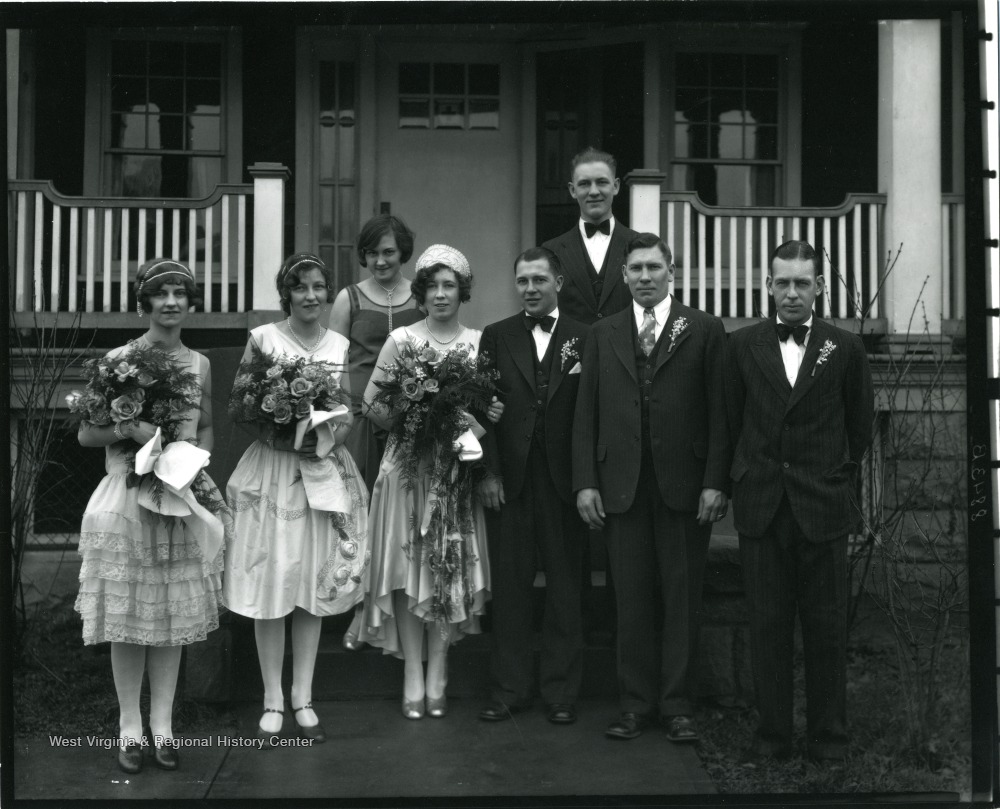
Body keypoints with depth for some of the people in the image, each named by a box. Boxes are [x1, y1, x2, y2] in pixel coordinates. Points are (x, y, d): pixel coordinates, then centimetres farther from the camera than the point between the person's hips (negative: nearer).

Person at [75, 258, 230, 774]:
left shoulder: (199, 364, 6)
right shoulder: (119, 359, -4)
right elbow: (87, 433, -2)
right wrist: (130, 430, -18)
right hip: (127, 499, -3)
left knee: (174, 616, 8)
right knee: (129, 616, 3)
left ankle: (162, 723, 19)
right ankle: (130, 726, 17)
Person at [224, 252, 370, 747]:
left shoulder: (340, 345, 8)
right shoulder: (262, 338, -2)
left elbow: (349, 411, 12)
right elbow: (237, 405, 0)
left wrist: (332, 436, -8)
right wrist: (274, 433, -15)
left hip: (324, 471, 3)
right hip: (272, 469, -3)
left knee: (316, 585, 7)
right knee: (270, 582, -1)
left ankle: (303, 697, 17)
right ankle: (272, 701, 11)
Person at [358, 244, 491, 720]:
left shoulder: (480, 342, 5)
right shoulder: (401, 340, 2)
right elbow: (372, 403, 0)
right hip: (409, 467, -1)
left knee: (453, 570, 3)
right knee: (409, 570, 0)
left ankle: (437, 679, 13)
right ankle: (413, 679, 9)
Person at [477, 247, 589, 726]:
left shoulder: (584, 339, 4)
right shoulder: (496, 337, 9)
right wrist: (488, 472, -5)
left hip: (563, 480, -1)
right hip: (508, 480, 1)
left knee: (564, 586, 5)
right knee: (509, 585, 6)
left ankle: (561, 691, 15)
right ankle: (510, 688, 16)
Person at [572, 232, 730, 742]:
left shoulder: (705, 331, 4)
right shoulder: (603, 335, 12)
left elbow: (719, 413, -1)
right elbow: (586, 416, 9)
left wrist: (715, 482, -8)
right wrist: (585, 482, 1)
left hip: (685, 487, -2)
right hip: (621, 488, 2)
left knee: (682, 598, 4)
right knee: (631, 599, 5)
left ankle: (677, 705, 15)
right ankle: (636, 703, 16)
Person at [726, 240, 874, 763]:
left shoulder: (845, 348, 1)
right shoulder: (743, 345, 5)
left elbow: (861, 425, 11)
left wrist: (837, 474, 12)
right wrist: (750, 474, 10)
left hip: (822, 505, -1)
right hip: (761, 505, 1)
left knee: (827, 625, 5)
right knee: (767, 622, 5)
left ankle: (829, 732, 18)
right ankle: (772, 729, 15)